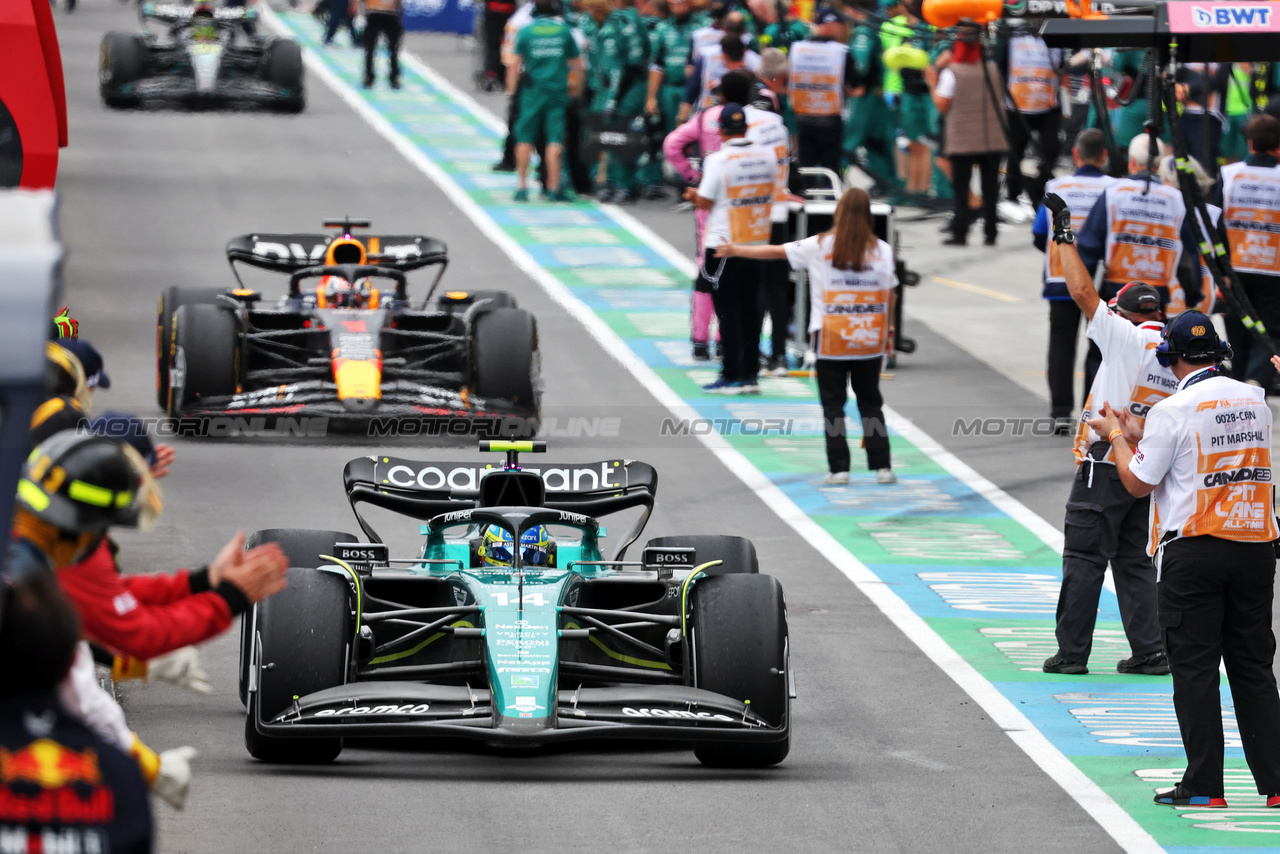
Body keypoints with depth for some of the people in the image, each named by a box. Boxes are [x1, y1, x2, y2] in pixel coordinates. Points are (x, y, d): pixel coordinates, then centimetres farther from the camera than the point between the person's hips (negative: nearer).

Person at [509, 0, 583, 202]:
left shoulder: (526, 32, -2)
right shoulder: (564, 30, 2)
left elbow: (515, 64, -4)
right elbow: (577, 64, 7)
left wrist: (511, 89, 4)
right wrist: (575, 88, 19)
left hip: (533, 92, -1)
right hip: (558, 92, 1)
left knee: (525, 140, 9)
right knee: (555, 140, 0)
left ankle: (522, 187, 9)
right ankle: (554, 188, -3)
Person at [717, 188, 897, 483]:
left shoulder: (820, 246, -4)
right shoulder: (882, 249, -1)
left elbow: (777, 251, 4)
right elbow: (889, 293, 1)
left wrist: (738, 250, 16)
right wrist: (889, 331, 13)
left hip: (830, 338, -2)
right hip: (869, 339, 2)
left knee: (833, 403, 4)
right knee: (870, 402, 10)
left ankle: (839, 468, 0)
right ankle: (882, 467, 5)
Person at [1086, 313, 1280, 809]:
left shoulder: (1173, 410, -11)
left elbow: (1138, 483, -5)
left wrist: (1116, 436, 12)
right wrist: (1140, 434, 27)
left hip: (1193, 552, -5)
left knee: (1194, 669, 1)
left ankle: (1204, 786, -1)